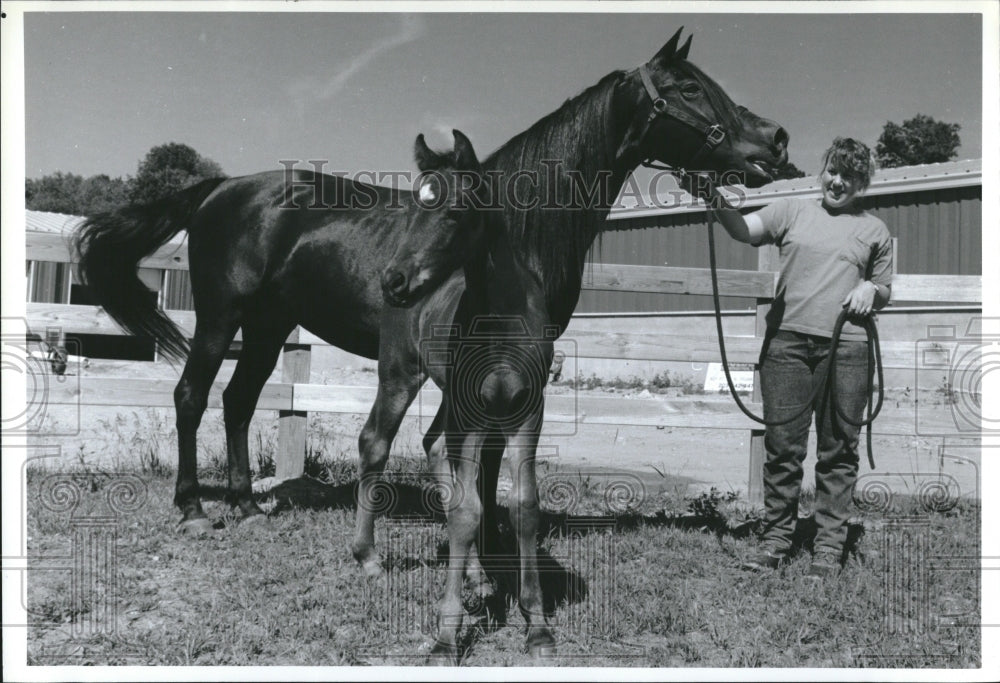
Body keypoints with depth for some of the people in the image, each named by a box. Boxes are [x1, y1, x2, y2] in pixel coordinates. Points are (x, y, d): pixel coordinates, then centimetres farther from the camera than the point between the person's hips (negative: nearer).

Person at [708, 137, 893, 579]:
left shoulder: (874, 231, 15)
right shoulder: (792, 212, 13)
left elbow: (884, 291, 21)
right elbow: (744, 230, -4)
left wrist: (871, 290, -2)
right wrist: (718, 204, -23)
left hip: (846, 348, 0)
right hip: (786, 341, 0)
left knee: (838, 450, 3)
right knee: (782, 446, 4)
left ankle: (829, 544, 12)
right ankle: (776, 537, 14)